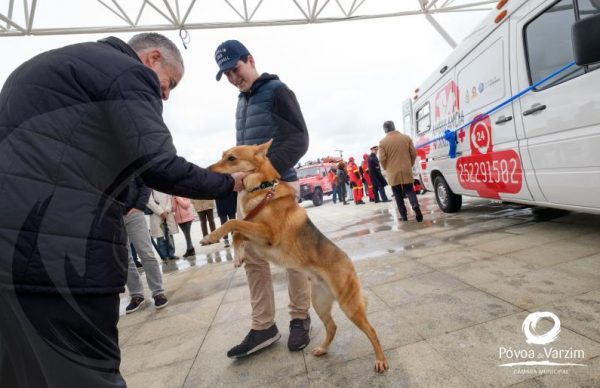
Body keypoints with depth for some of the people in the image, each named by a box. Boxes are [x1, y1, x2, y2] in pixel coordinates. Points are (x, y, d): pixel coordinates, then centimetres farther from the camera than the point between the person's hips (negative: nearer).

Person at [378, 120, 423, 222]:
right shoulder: (406, 138, 3)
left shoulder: (382, 142, -6)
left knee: (398, 194, 7)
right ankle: (416, 206, -15)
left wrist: (386, 168, 9)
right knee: (409, 190, 11)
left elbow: (382, 159, -9)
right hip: (406, 171, 2)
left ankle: (403, 215, 8)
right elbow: (413, 153, 4)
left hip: (393, 172, -2)